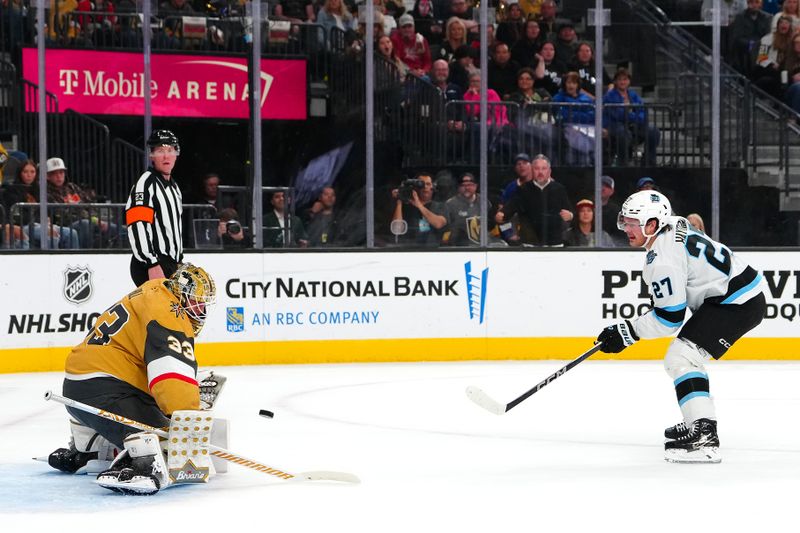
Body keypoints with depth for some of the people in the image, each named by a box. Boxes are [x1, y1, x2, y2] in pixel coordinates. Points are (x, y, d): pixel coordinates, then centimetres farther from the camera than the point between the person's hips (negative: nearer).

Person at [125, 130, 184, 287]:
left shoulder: (173, 186, 19)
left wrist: (179, 260, 25)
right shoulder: (146, 183, -12)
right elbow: (137, 226, -21)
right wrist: (152, 265, -26)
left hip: (170, 264, 10)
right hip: (150, 267, -10)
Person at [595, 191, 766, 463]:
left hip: (737, 304, -11)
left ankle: (704, 438, -27)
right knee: (686, 356, 23)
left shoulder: (663, 260, -22)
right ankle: (699, 423, 33)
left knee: (680, 358, -17)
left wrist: (627, 333, -13)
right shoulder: (675, 225, 7)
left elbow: (670, 318, -19)